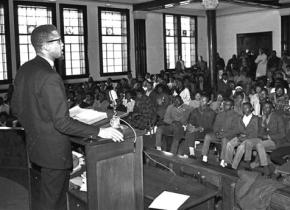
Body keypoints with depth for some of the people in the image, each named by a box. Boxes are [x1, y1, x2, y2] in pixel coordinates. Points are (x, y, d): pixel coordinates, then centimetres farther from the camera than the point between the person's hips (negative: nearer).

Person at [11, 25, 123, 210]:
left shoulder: (24, 70, 3)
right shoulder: (50, 78, -26)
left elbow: (16, 108, 13)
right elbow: (62, 122, -28)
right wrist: (99, 132, -23)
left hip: (35, 144, 9)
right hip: (53, 149, -9)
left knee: (59, 193, 24)